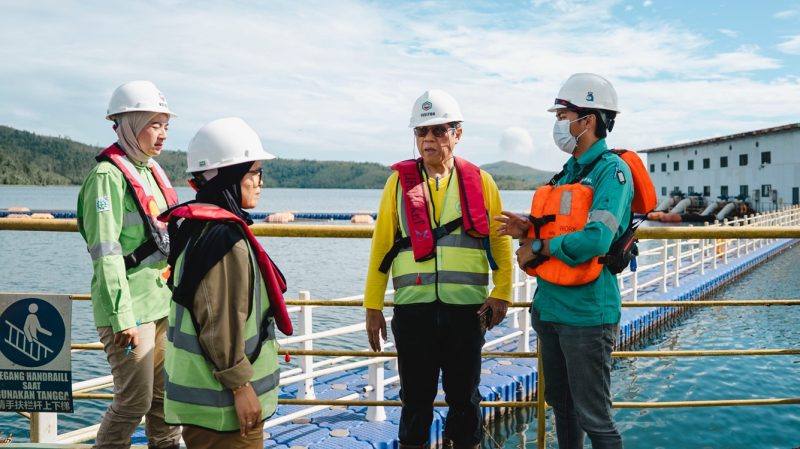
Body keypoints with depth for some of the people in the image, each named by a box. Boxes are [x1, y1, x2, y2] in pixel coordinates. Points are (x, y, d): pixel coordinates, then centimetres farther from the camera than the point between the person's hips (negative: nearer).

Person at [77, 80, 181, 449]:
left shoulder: (152, 171, 13)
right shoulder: (108, 176, -13)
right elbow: (106, 253, -19)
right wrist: (121, 316, -22)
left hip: (162, 302, 8)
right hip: (131, 307, -8)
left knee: (165, 396, 15)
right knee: (135, 401, -1)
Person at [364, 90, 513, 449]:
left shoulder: (479, 181, 5)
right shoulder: (399, 181, 5)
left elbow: (499, 241, 5)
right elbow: (382, 245, 4)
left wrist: (501, 293, -5)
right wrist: (372, 305, 3)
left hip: (467, 307, 0)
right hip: (413, 305, 0)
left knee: (464, 395, 11)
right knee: (416, 395, 10)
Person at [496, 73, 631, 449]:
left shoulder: (611, 170, -13)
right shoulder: (568, 172, 12)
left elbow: (595, 239, -26)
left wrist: (537, 248, -15)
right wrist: (529, 230, 0)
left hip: (586, 314, -8)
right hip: (548, 308, 9)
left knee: (593, 418, 1)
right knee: (562, 405, 21)